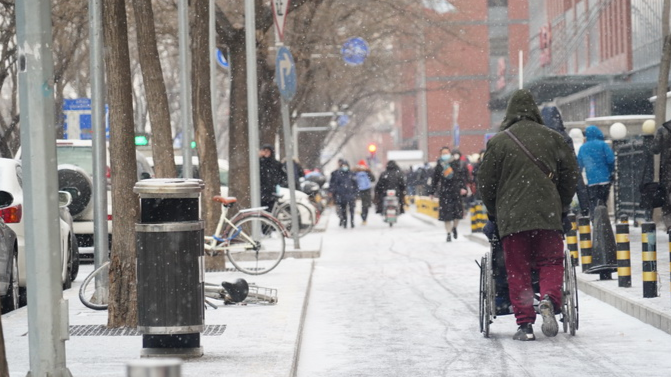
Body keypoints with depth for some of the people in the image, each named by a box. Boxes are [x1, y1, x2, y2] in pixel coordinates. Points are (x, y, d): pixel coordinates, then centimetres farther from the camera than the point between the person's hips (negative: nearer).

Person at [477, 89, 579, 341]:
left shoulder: (498, 142, 1)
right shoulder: (552, 138, 8)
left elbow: (485, 182, 4)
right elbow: (571, 175, 13)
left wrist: (493, 212, 19)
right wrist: (563, 208, 24)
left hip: (511, 216, -1)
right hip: (548, 214, 1)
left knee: (517, 270, 3)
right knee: (551, 263, 7)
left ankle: (525, 324, -2)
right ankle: (549, 300, -22)